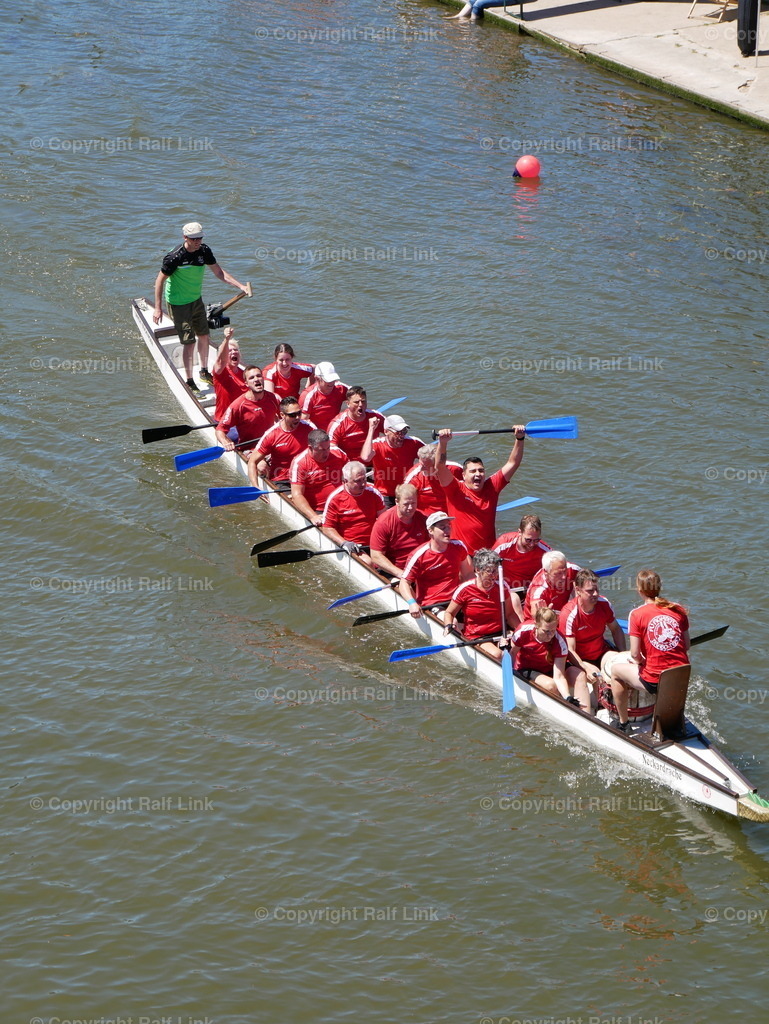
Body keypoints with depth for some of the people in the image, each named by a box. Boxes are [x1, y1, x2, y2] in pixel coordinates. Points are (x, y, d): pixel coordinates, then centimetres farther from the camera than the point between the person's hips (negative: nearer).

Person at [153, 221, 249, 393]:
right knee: (189, 342, -7)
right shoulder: (174, 257, -25)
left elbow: (219, 272, 1)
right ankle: (189, 381, 5)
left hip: (196, 299, 7)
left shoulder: (204, 251, -7)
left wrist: (240, 286, -10)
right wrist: (158, 308, -18)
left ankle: (204, 372, 35)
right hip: (178, 303, -7)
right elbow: (160, 281, -17)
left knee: (204, 335, 15)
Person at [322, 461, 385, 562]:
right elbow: (327, 528, -2)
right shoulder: (335, 498, -4)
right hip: (353, 547, -4)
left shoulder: (373, 494, 6)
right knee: (367, 563, -32)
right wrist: (344, 543, -17)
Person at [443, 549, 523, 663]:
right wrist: (449, 625, -18)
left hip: (500, 632, 4)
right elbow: (449, 613, 3)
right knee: (496, 655, -33)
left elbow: (509, 614, 10)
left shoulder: (502, 586, 2)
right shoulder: (465, 589, -9)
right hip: (476, 637, -4)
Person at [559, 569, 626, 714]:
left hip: (601, 652, 5)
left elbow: (615, 630, 11)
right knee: (580, 677, -35)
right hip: (577, 659, -5)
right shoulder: (569, 614, -22)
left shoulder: (604, 604, -6)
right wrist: (587, 667, -38)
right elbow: (569, 650, -22)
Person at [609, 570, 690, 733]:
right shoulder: (679, 610, 2)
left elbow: (635, 654, -11)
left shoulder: (637, 614, -10)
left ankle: (623, 723, 28)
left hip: (655, 681, -5)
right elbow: (686, 646, 8)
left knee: (616, 669, 22)